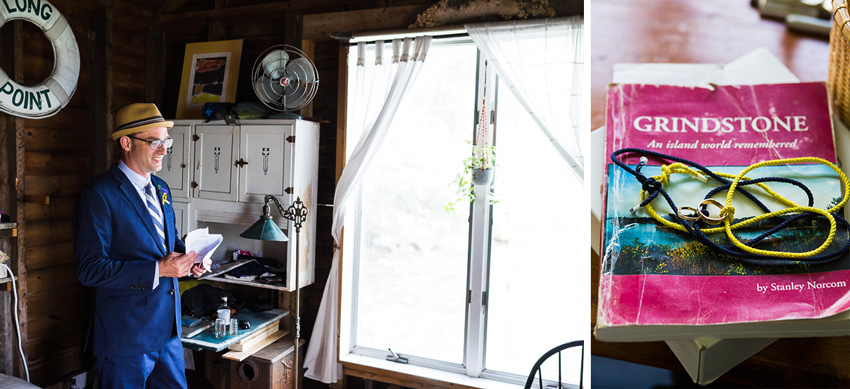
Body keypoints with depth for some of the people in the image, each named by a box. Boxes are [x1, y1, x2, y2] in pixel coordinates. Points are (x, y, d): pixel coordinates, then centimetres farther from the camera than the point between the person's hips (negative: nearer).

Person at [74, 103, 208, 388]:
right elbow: (90, 269, -19)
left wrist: (189, 259, -1)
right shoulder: (98, 195, -14)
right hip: (126, 333, -7)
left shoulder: (161, 188, 10)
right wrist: (158, 269, -24)